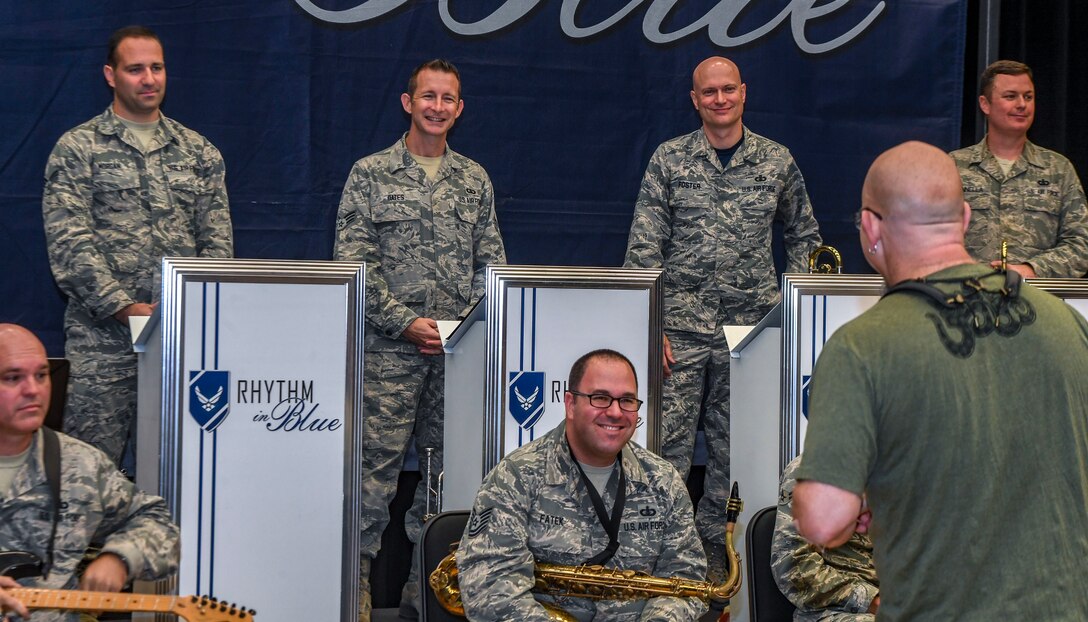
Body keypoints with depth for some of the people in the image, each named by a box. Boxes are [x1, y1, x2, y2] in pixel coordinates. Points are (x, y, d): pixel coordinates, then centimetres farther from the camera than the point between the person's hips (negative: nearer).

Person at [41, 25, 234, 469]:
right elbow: (69, 244, -6)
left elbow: (218, 241, 10)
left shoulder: (198, 151, 15)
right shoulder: (78, 149, 3)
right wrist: (125, 307, -15)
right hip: (103, 337, -3)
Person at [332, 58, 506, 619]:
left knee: (445, 468, 7)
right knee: (376, 466, -6)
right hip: (389, 348, -4)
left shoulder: (475, 180, 13)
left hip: (458, 354, 4)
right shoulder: (371, 174, 2)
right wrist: (405, 321, -11)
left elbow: (492, 263, 14)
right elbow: (354, 263, -4)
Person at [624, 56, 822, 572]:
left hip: (749, 326, 2)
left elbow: (803, 236, 18)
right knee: (668, 442, -5)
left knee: (733, 446, 6)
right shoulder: (669, 159, 3)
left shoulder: (777, 161, 7)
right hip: (680, 325, -1)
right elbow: (643, 248, 1)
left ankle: (712, 541, 19)